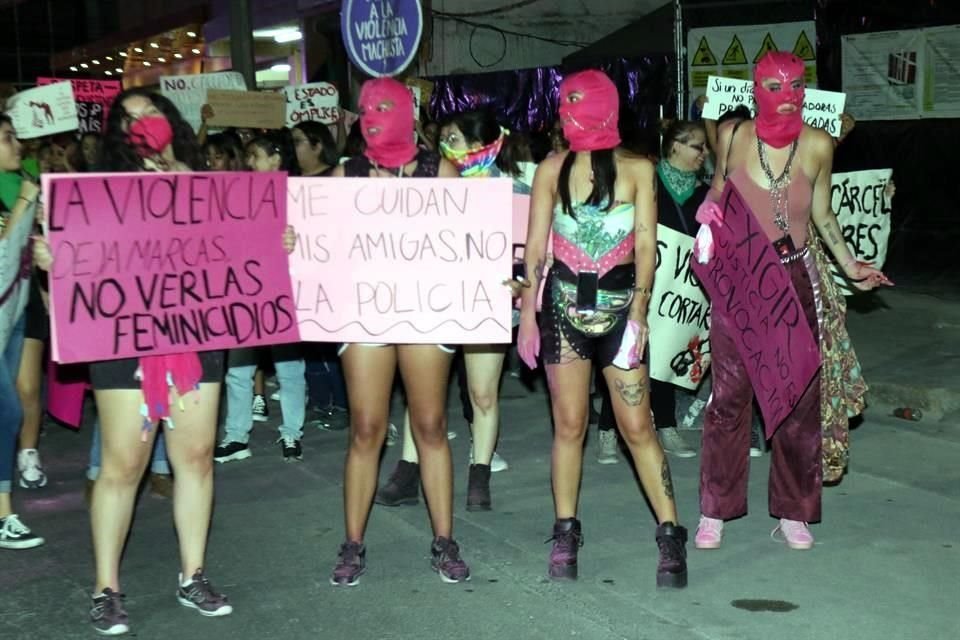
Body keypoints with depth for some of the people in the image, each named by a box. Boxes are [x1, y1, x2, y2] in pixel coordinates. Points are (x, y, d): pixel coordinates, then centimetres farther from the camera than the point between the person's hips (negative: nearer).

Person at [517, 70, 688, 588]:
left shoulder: (637, 169, 3)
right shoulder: (552, 168, 6)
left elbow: (646, 243, -2)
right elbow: (535, 245, 6)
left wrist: (639, 308, -12)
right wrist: (528, 311, 2)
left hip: (619, 303, -1)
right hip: (564, 303, 1)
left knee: (637, 426, -3)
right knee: (569, 424, 4)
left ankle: (671, 537, 6)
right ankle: (565, 535, 16)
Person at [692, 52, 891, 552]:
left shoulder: (817, 145, -2)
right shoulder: (733, 136, -2)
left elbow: (822, 215, 9)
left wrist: (850, 266, 0)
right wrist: (709, 212, -8)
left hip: (795, 282, 1)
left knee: (799, 396, 4)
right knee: (728, 396, 1)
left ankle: (793, 512, 18)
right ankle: (715, 511, 14)